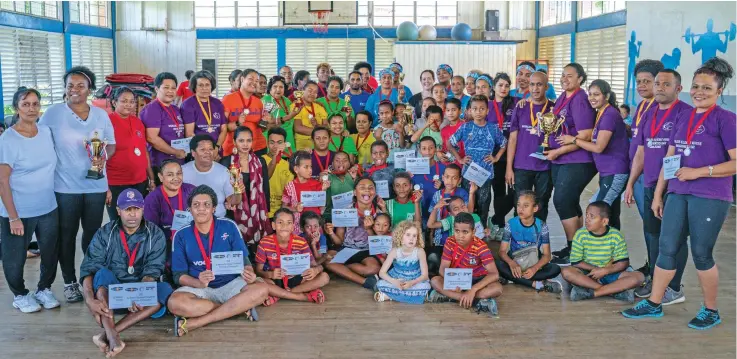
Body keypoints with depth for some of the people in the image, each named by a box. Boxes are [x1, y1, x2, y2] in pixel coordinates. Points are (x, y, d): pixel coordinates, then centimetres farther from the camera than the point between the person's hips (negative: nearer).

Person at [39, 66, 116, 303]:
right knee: (66, 236, 6)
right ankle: (70, 282, 19)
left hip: (96, 185, 3)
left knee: (93, 233, 13)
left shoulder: (101, 114, 4)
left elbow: (111, 144, 10)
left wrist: (104, 156, -12)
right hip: (65, 187, -2)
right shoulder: (53, 113, -5)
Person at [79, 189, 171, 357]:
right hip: (109, 292, 0)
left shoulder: (155, 235, -4)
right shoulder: (104, 234, -4)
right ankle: (112, 337, -48)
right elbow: (88, 269, -13)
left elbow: (152, 271, -13)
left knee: (165, 289, -29)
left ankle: (106, 334, -38)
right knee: (103, 273, -30)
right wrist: (90, 299, -32)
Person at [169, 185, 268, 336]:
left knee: (261, 289, -29)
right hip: (199, 288, -1)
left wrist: (249, 275, -24)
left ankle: (194, 323, -29)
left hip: (230, 285, 1)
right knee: (175, 303, -33)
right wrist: (198, 283, -24)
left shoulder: (229, 227, -1)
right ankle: (239, 308, -22)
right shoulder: (181, 235, 0)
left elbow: (244, 259, 0)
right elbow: (179, 275, -2)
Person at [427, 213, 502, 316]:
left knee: (497, 288, -32)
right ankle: (478, 301, -32)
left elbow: (494, 274, -29)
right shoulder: (450, 242, -13)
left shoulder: (480, 247, -21)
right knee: (435, 281, -26)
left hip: (476, 280, -3)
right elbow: (443, 268, -14)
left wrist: (473, 289, -40)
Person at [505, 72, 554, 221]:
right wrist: (509, 168, -1)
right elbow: (513, 139, 3)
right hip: (522, 167, 0)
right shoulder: (520, 108, 3)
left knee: (541, 208, 10)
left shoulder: (554, 109, 1)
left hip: (546, 168, 0)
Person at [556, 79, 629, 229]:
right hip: (608, 172, 10)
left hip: (615, 173, -9)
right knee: (610, 215, 12)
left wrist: (573, 140, -10)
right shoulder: (600, 114, 14)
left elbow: (599, 147, -18)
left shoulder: (610, 115, -15)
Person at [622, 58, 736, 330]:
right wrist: (658, 194, 14)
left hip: (710, 198, -6)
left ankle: (711, 311, 20)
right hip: (678, 194, 6)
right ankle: (654, 304, 19)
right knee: (666, 248, 8)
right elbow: (670, 158, 15)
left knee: (701, 254, 2)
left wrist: (698, 172, -17)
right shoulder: (684, 117, 12)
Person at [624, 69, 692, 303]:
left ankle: (674, 289, 9)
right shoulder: (648, 116, 15)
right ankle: (654, 279, 26)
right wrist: (630, 183, 16)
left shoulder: (685, 113, -7)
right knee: (652, 233, 13)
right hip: (650, 185, 7)